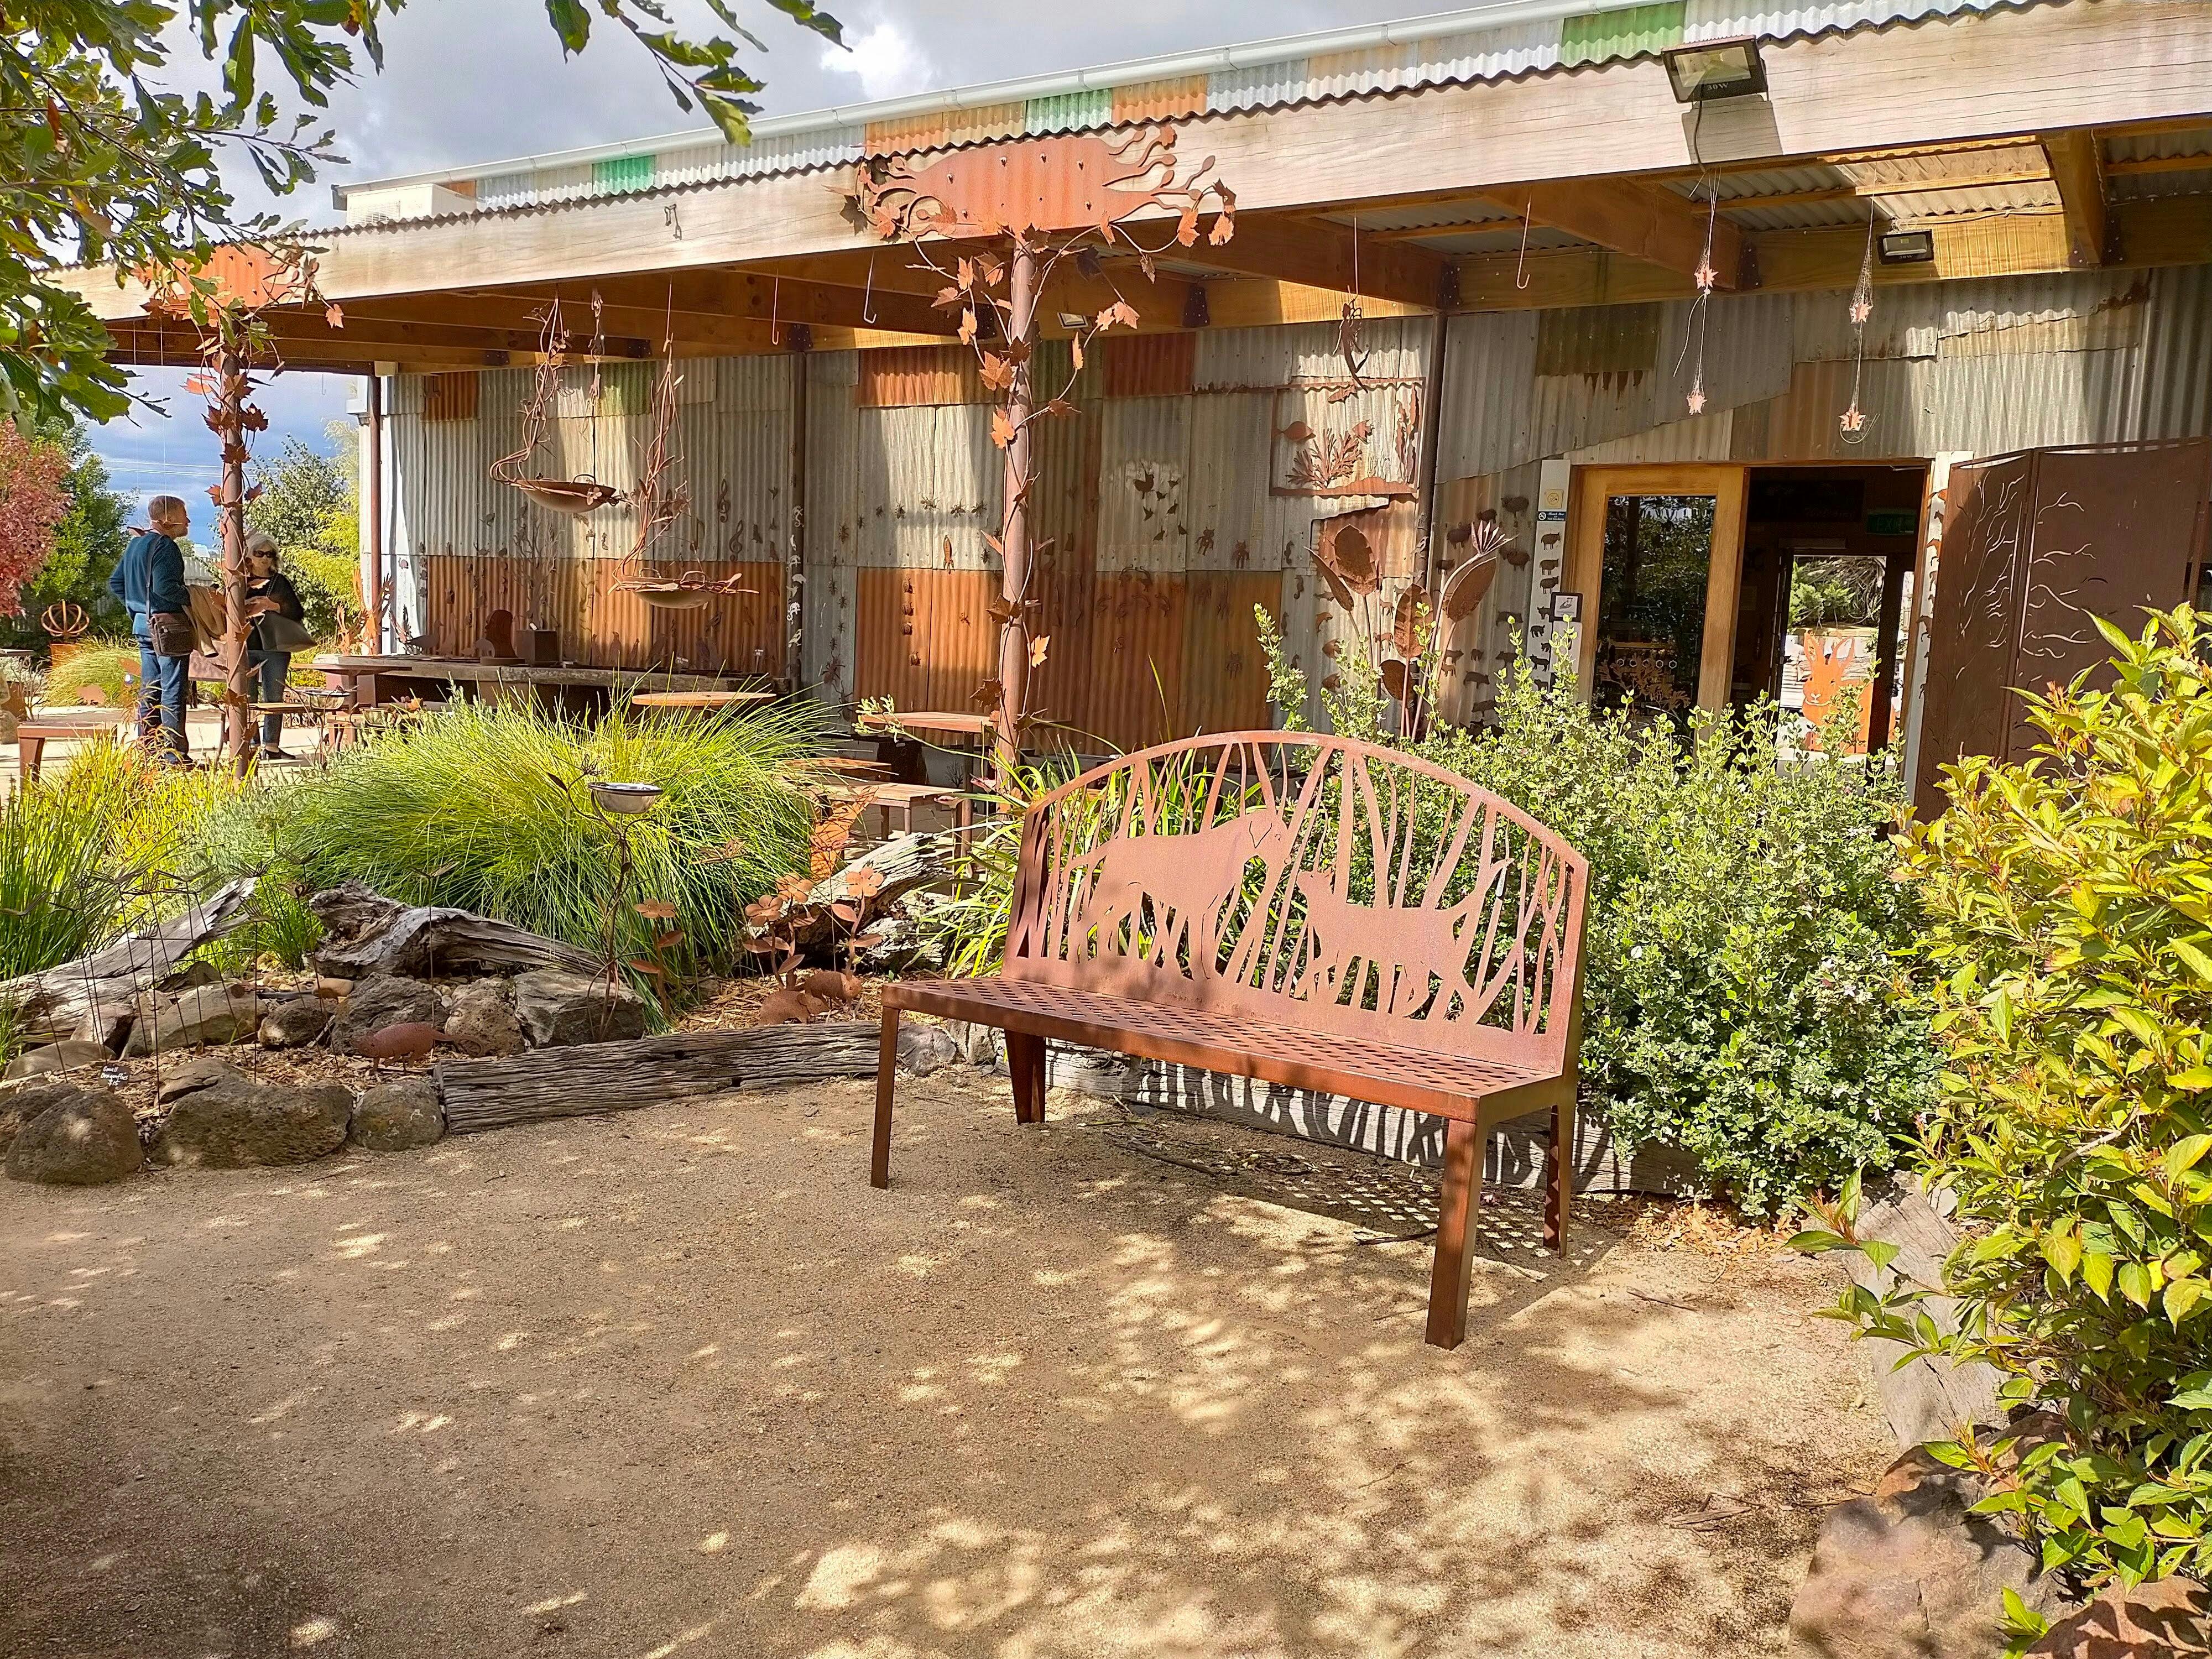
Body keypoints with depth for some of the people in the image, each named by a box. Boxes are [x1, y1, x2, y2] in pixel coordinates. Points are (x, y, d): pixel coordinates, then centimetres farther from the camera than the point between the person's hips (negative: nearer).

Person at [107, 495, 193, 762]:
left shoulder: (135, 545, 15)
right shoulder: (165, 546, -13)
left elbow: (116, 584, 19)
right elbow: (164, 586, -23)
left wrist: (136, 609, 20)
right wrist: (191, 599, -11)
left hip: (143, 624, 9)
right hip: (169, 624, -9)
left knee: (149, 689, 13)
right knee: (172, 690, -7)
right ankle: (174, 754, -7)